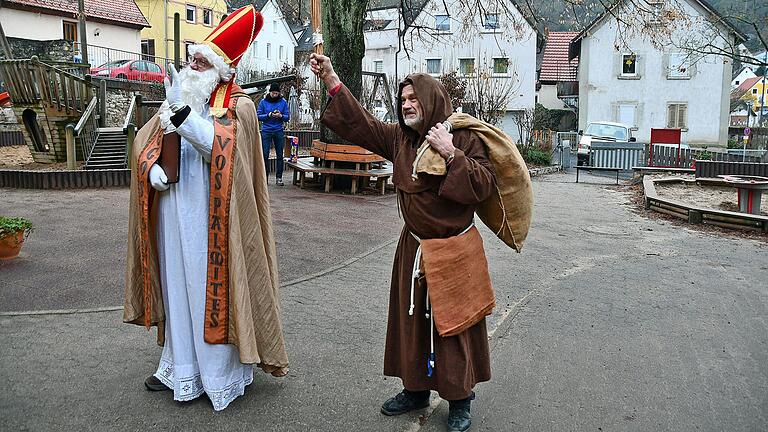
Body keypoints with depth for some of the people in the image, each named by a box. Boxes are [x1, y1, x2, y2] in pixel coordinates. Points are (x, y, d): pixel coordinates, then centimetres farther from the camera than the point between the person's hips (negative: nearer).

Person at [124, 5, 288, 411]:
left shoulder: (238, 106, -6)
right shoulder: (178, 98, 13)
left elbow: (220, 146, -23)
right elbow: (144, 139, 12)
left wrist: (182, 113, -31)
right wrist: (151, 166, -8)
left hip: (210, 221, -6)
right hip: (173, 218, 6)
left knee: (212, 289, 1)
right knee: (177, 286, 14)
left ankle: (221, 374, 16)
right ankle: (180, 366, 30)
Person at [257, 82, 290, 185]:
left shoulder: (283, 102, 4)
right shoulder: (263, 102, 3)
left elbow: (287, 117, 4)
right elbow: (259, 116, 1)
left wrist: (280, 116, -16)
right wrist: (269, 115, -15)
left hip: (279, 131, 1)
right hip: (266, 131, -1)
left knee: (280, 155, 2)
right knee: (265, 155, -5)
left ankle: (279, 177, 9)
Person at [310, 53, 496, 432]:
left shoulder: (463, 138, -10)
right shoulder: (399, 138, 4)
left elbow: (484, 186, -18)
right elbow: (359, 122, -1)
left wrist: (451, 154, -26)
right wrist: (331, 80, -9)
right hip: (413, 248, 5)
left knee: (453, 325, 4)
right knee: (411, 320, 14)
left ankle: (459, 400, 22)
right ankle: (416, 388, 33)